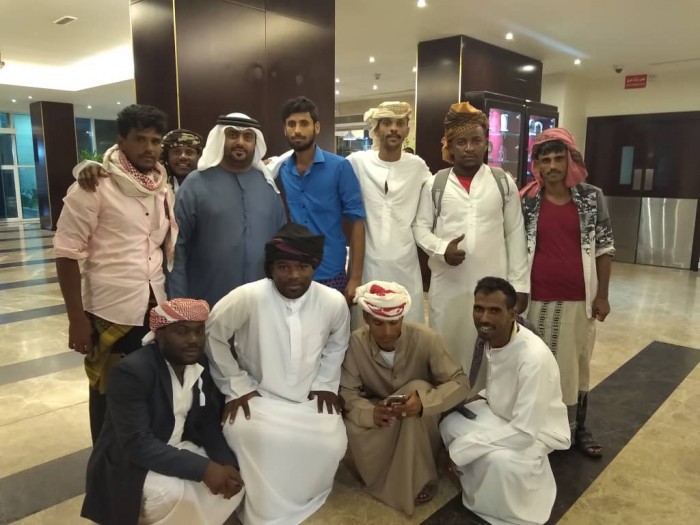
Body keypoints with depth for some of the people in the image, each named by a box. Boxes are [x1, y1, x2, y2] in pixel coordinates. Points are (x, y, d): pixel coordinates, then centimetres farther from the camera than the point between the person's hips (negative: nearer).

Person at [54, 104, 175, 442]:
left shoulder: (163, 189, 8)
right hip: (110, 311, -4)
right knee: (109, 395, 10)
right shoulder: (94, 186, -9)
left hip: (156, 309, 5)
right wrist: (77, 318, -12)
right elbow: (67, 252, -10)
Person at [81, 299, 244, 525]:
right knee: (174, 493, -31)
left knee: (233, 480, -10)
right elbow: (137, 444, -30)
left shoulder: (200, 364, -5)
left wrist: (226, 463, -19)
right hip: (130, 463, -6)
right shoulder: (131, 371, -25)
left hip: (179, 450, 6)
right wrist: (203, 468, -33)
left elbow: (208, 423, 0)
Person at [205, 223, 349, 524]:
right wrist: (235, 386, -7)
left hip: (310, 398, 3)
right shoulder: (248, 297, -21)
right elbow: (212, 334, -8)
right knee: (251, 437, -31)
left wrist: (326, 383, 2)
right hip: (257, 396, -2)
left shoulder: (334, 302, -11)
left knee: (332, 442, -21)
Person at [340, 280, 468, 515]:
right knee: (353, 429, -31)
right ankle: (390, 478, -1)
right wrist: (371, 413, -39)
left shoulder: (426, 339, -25)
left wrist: (424, 401, -42)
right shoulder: (356, 343, -20)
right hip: (378, 418, 1)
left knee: (418, 388, -33)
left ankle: (419, 478, -16)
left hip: (421, 425, -1)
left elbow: (460, 383, -23)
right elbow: (347, 392, -17)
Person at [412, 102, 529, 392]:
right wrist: (442, 248, -16)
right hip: (447, 284, 0)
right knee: (446, 350, 8)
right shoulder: (434, 183, 3)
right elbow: (420, 226, 4)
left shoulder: (504, 183, 4)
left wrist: (519, 284, 3)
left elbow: (515, 235, 5)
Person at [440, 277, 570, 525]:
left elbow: (524, 433, -34)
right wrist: (483, 396, -9)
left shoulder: (534, 357, -36)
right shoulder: (490, 337, -11)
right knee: (450, 424, -12)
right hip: (503, 414, 7)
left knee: (500, 460, -34)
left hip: (536, 432, -7)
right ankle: (479, 488, 10)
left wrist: (460, 448, -30)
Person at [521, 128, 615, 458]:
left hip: (579, 298, 1)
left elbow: (604, 248, 2)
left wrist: (602, 294, -1)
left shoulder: (592, 197, -2)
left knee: (577, 365, 15)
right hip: (538, 299, -1)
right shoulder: (526, 202, -3)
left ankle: (578, 429, 33)